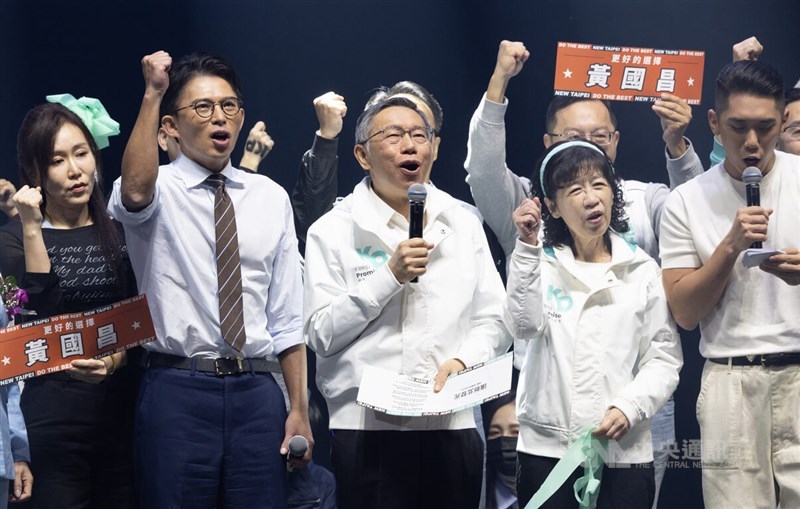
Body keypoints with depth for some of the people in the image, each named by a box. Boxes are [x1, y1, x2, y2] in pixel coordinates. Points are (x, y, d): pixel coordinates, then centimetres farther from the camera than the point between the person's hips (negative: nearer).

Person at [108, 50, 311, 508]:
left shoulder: (271, 197, 11)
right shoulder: (158, 190, 1)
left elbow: (287, 315, 11)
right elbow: (136, 192, -27)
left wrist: (299, 409, 6)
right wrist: (152, 94, -26)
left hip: (257, 390, 3)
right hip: (177, 389, -3)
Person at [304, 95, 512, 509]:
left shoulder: (463, 225, 13)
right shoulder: (333, 231, 1)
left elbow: (494, 321, 11)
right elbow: (322, 335, -7)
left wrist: (464, 360, -8)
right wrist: (390, 276, -12)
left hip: (453, 427, 3)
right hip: (366, 428, -3)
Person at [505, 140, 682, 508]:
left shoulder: (643, 270, 6)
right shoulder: (539, 264, 6)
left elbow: (664, 357, 2)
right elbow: (524, 326, -12)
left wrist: (630, 408, -14)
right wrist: (527, 246, -16)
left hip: (623, 450, 0)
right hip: (547, 449, 0)